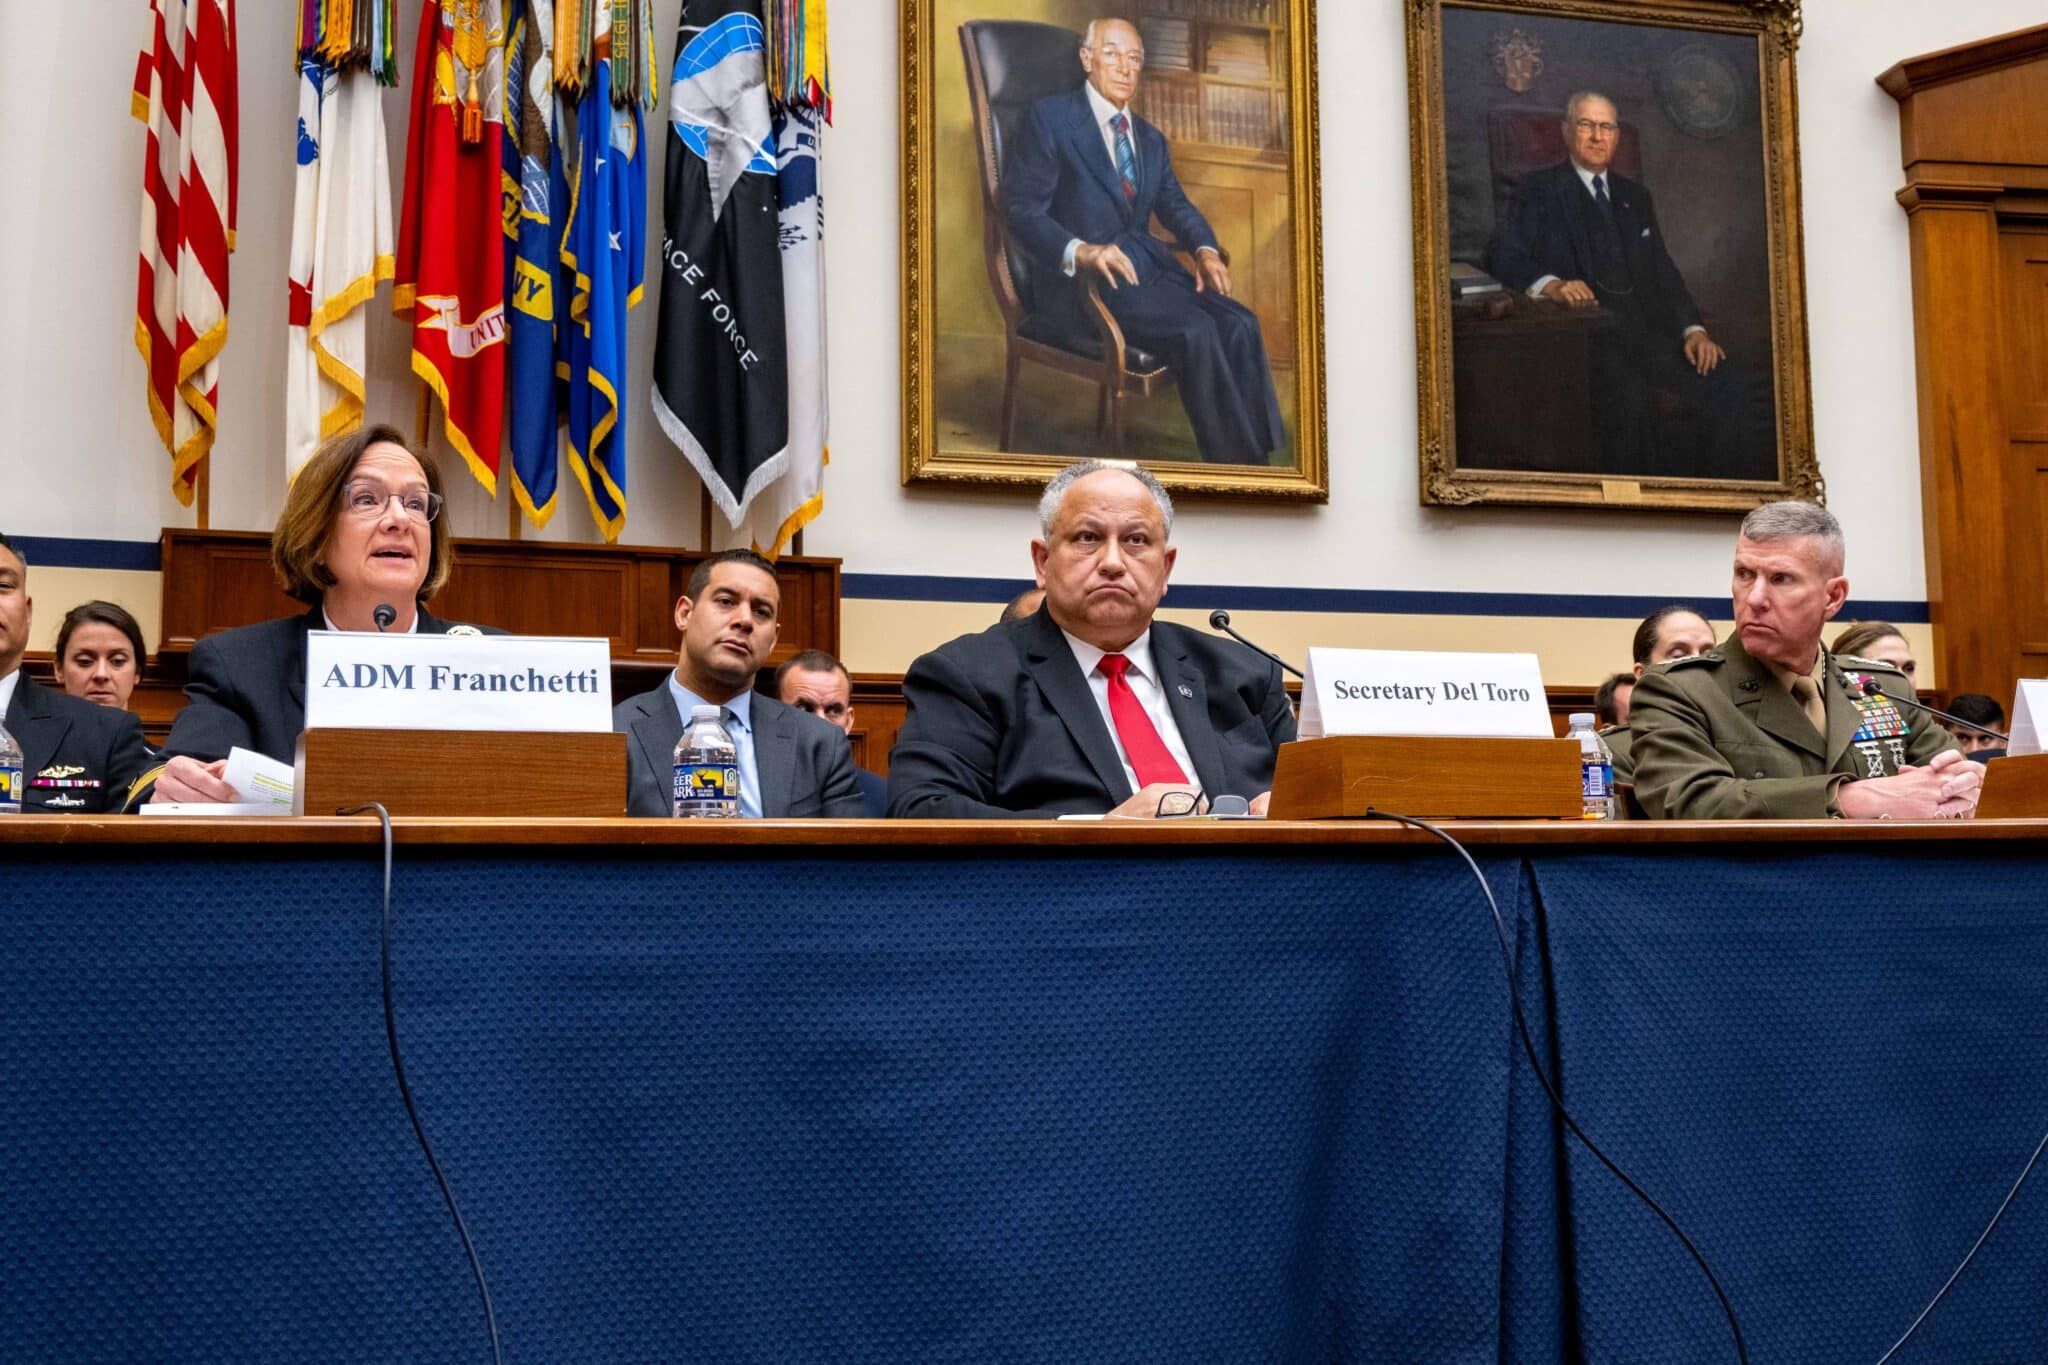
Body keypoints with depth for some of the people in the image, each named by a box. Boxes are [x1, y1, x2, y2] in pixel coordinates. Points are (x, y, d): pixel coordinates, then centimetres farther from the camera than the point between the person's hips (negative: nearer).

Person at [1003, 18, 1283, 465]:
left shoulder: (1151, 140, 22)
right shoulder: (1051, 118, 0)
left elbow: (1176, 206, 19)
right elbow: (1023, 209, -8)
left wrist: (1206, 250, -4)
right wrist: (1079, 252, -26)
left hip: (1147, 265, 7)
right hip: (1081, 278, -7)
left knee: (1240, 325, -20)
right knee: (1194, 330, -29)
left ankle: (1261, 462, -20)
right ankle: (1233, 469, -21)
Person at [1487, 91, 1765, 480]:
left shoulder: (1635, 197, 26)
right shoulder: (1538, 190, 9)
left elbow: (1663, 272, 20)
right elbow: (1503, 257, -4)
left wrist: (1693, 329, 3)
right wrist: (1551, 284, -24)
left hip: (1643, 329, 5)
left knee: (1720, 386, -18)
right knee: (1629, 393, -35)